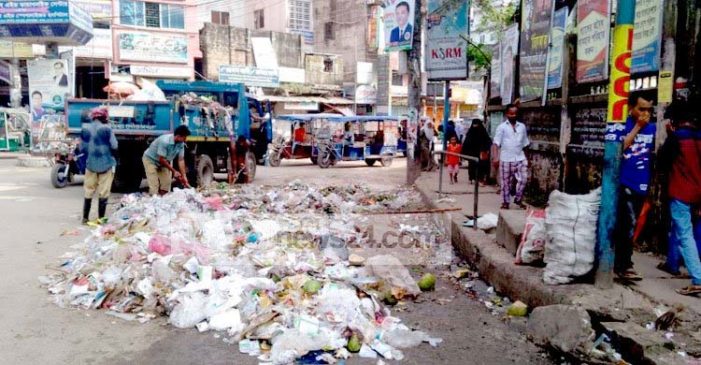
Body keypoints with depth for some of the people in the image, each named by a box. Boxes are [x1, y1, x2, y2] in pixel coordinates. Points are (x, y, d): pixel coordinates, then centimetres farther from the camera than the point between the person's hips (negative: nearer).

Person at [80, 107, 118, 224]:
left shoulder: (85, 129, -1)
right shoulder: (106, 129, -14)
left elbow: (82, 147, 3)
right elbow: (114, 146, -10)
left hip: (90, 164, 4)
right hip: (106, 164, -4)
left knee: (88, 192, 13)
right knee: (103, 193, 3)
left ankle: (85, 217, 17)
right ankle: (101, 218, 6)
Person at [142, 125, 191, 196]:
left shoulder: (181, 144, -16)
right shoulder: (165, 141, -36)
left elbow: (181, 160, -11)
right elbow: (161, 159, -28)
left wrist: (184, 177, -16)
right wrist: (174, 171, -23)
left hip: (163, 161, 7)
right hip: (150, 160, -7)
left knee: (166, 187, 2)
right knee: (154, 188, -12)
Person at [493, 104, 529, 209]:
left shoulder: (522, 126, 9)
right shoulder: (502, 127, -2)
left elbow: (525, 144, 15)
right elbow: (496, 143, -8)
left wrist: (526, 158, 15)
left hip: (520, 158, 3)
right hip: (506, 159, -3)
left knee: (523, 178, -5)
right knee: (506, 181, 6)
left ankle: (518, 199, 13)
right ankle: (505, 202, 17)